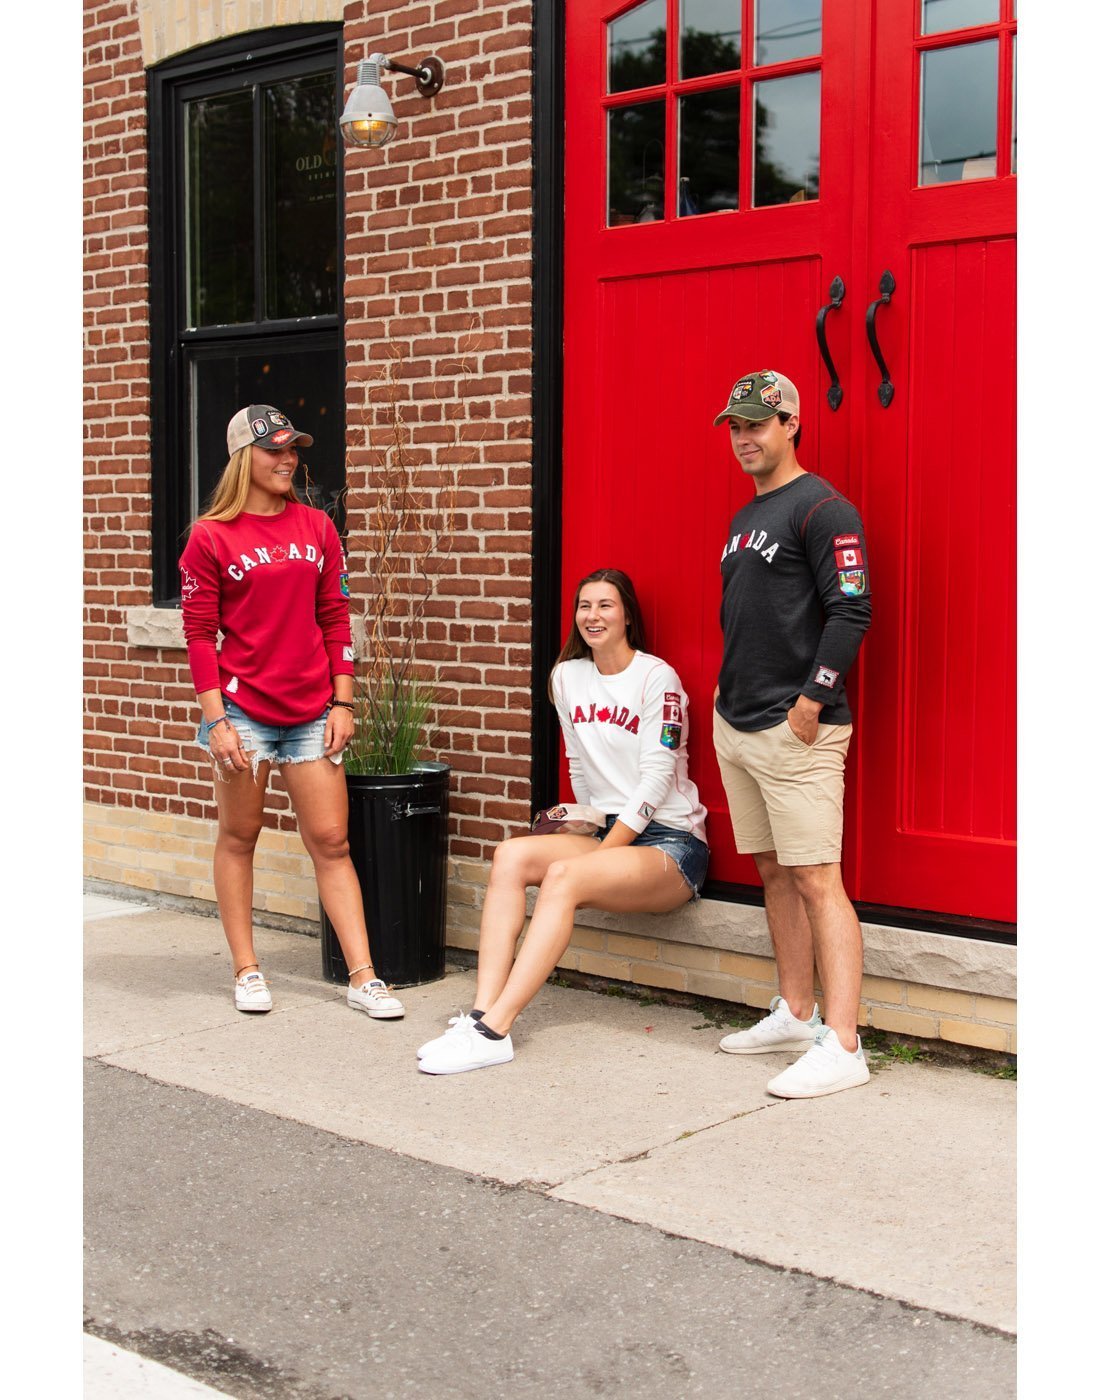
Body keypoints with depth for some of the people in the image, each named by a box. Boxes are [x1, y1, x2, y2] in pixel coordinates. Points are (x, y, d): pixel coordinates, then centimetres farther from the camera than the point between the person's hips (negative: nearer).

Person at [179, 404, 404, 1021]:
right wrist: (216, 719, -10)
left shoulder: (317, 527, 8)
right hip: (243, 709, -3)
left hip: (312, 714, 3)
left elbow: (335, 618, 9)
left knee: (332, 841, 2)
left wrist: (343, 703, 3)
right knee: (239, 837, 8)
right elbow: (199, 633, -4)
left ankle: (364, 977, 3)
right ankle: (247, 971, 19)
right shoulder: (210, 537, -2)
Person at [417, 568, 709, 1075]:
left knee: (563, 876, -32)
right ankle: (481, 1013, -30)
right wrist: (588, 825, 5)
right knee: (511, 854, -21)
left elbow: (657, 777, -13)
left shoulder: (657, 678, -8)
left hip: (670, 843, -6)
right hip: (607, 832, 6)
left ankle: (494, 1031, -37)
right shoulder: (567, 676, 11)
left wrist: (601, 852, -17)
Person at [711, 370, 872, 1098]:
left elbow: (851, 613, -17)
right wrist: (730, 694, 17)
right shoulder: (743, 519, 18)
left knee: (816, 880, -11)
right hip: (736, 727, 9)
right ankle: (796, 1014, 25)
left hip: (795, 731, -9)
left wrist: (810, 701, -19)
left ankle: (842, 1045, -10)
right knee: (774, 873, 15)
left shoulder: (823, 509, -10)